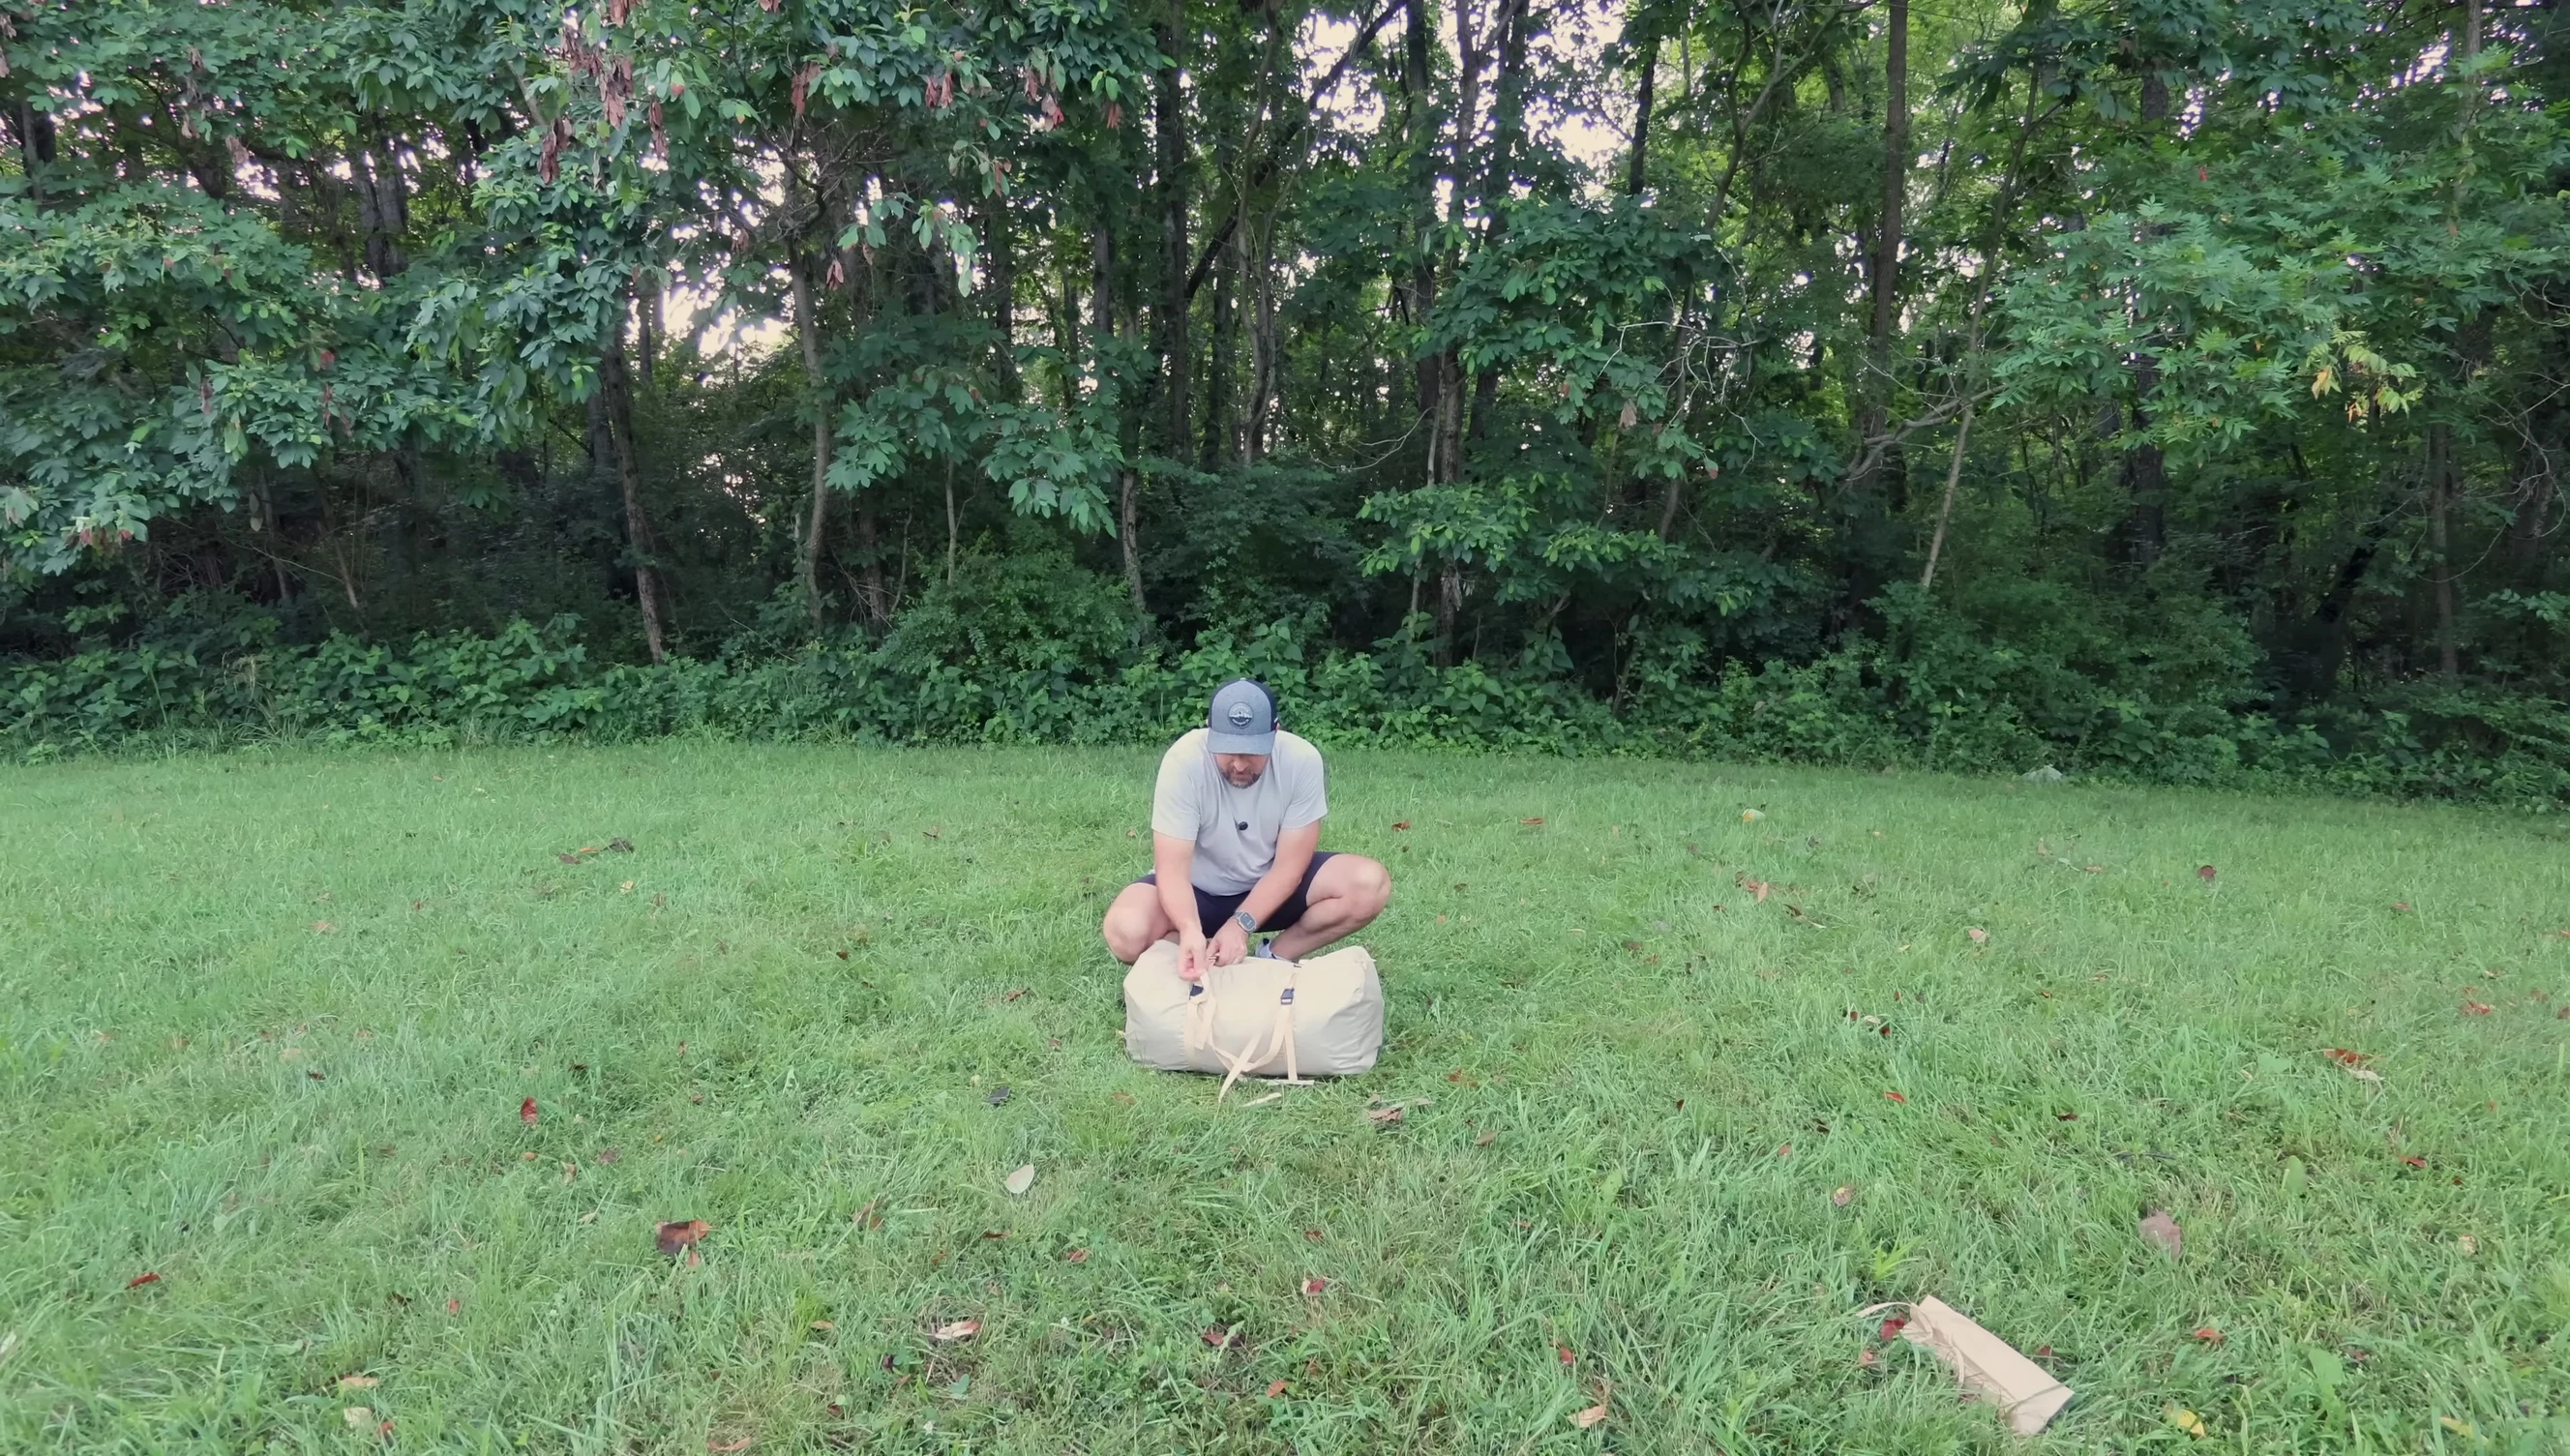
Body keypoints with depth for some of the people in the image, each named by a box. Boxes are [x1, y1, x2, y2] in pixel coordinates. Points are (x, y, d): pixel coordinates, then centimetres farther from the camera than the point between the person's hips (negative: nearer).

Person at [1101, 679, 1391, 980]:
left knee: (1370, 885, -22)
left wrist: (1241, 923, -30)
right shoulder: (1184, 761, -26)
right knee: (1126, 933, -32)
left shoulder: (1302, 760, -22)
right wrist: (1190, 930, -48)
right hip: (1199, 891, -1)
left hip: (1273, 887, 2)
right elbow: (1172, 867, -29)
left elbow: (1289, 865, -17)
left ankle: (1271, 958, -7)